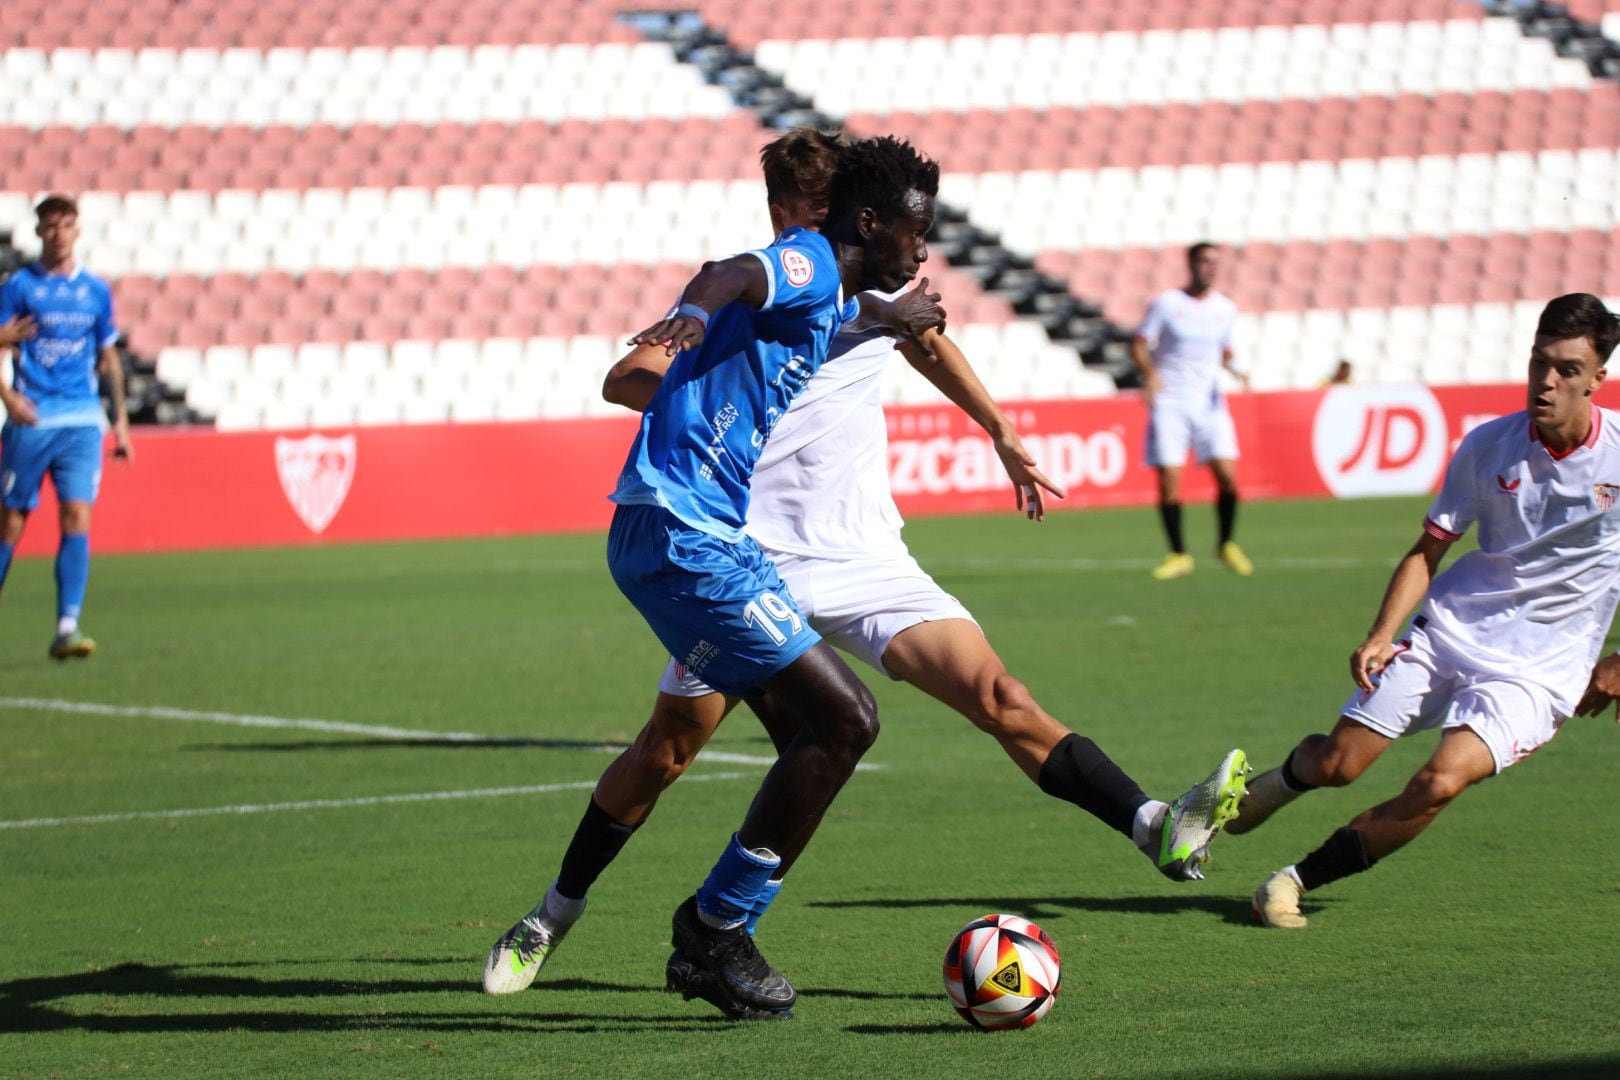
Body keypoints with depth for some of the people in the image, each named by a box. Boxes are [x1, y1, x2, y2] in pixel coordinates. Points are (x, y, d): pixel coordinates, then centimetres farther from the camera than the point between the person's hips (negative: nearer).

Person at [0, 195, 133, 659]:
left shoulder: (95, 290, 11)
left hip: (82, 423, 2)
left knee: (77, 516, -11)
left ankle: (66, 629, -14)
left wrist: (120, 420, 16)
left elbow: (108, 360, 19)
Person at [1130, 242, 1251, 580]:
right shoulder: (1166, 303, -4)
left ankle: (1225, 545, 12)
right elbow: (1138, 345, -4)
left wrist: (1233, 369, -1)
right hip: (1168, 401, -3)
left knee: (1227, 476, -9)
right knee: (1169, 482, -7)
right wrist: (1150, 372, -23)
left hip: (1208, 400, 3)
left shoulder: (1226, 308, 8)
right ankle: (1179, 555, 7)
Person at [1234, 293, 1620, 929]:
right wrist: (1381, 636, -9)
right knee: (1335, 763, -3)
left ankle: (1304, 877, -7)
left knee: (1442, 781, -25)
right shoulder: (1488, 447, -4)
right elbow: (1428, 551, 5)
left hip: (1538, 667, -3)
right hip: (1450, 630, 3)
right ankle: (1283, 779, 36)